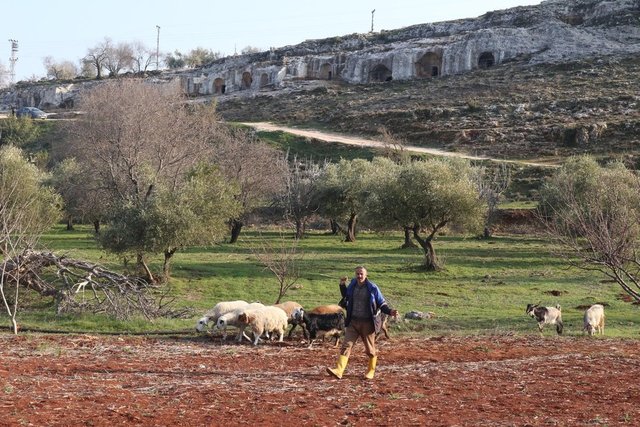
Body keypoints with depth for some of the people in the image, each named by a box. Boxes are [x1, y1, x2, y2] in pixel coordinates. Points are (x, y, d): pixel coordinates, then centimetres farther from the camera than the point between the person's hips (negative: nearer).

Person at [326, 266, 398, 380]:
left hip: (367, 323, -3)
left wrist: (390, 311, -19)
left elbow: (382, 304, -3)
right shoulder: (352, 285, 5)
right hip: (353, 322, 3)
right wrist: (342, 285, 13)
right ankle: (339, 371, -15)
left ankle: (371, 371, 27)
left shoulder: (372, 288, -8)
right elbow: (346, 296, 26)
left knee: (370, 349, 8)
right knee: (346, 345, -8)